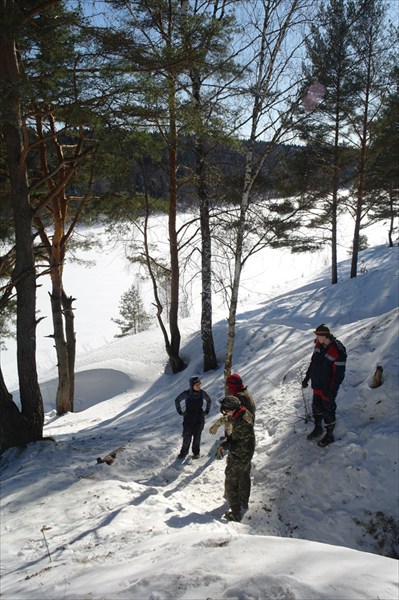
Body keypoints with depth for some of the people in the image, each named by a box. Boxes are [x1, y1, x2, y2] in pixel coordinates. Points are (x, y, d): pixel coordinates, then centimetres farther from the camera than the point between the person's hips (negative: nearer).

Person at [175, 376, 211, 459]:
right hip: (188, 419, -1)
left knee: (197, 436, 10)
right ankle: (184, 452, 22)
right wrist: (180, 411, 1)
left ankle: (196, 452, 27)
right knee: (187, 437, 3)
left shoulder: (202, 393, -9)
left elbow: (209, 401, 12)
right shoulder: (186, 394, -15)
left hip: (199, 419, 1)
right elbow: (177, 401, 3)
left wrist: (207, 411, 7)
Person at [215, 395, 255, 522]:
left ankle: (235, 513, 15)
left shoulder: (242, 423, -36)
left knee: (231, 483, 5)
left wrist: (225, 446, -25)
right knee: (244, 477, 28)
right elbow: (235, 434, 5)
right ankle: (244, 502, 49)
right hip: (246, 456, 10)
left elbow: (243, 446, -31)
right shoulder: (245, 414, -6)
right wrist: (225, 444, -6)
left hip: (238, 457, -10)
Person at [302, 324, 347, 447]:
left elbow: (339, 373, -22)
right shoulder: (319, 345, -2)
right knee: (316, 407, 21)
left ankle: (329, 435, 27)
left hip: (328, 388, -7)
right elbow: (313, 362, 11)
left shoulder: (338, 351, -26)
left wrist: (332, 391, -22)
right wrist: (306, 378, 14)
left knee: (328, 411, 8)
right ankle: (318, 429, 42)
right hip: (317, 385, 7)